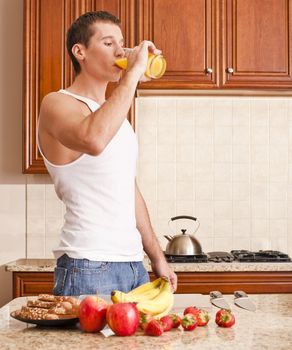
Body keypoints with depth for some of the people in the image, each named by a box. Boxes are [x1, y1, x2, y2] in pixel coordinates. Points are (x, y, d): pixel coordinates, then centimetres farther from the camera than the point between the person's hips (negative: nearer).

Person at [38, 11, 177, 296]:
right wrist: (133, 74, -23)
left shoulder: (116, 114, 19)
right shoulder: (57, 104, -8)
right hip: (88, 268, -8)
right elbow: (93, 140, -33)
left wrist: (157, 258, 19)